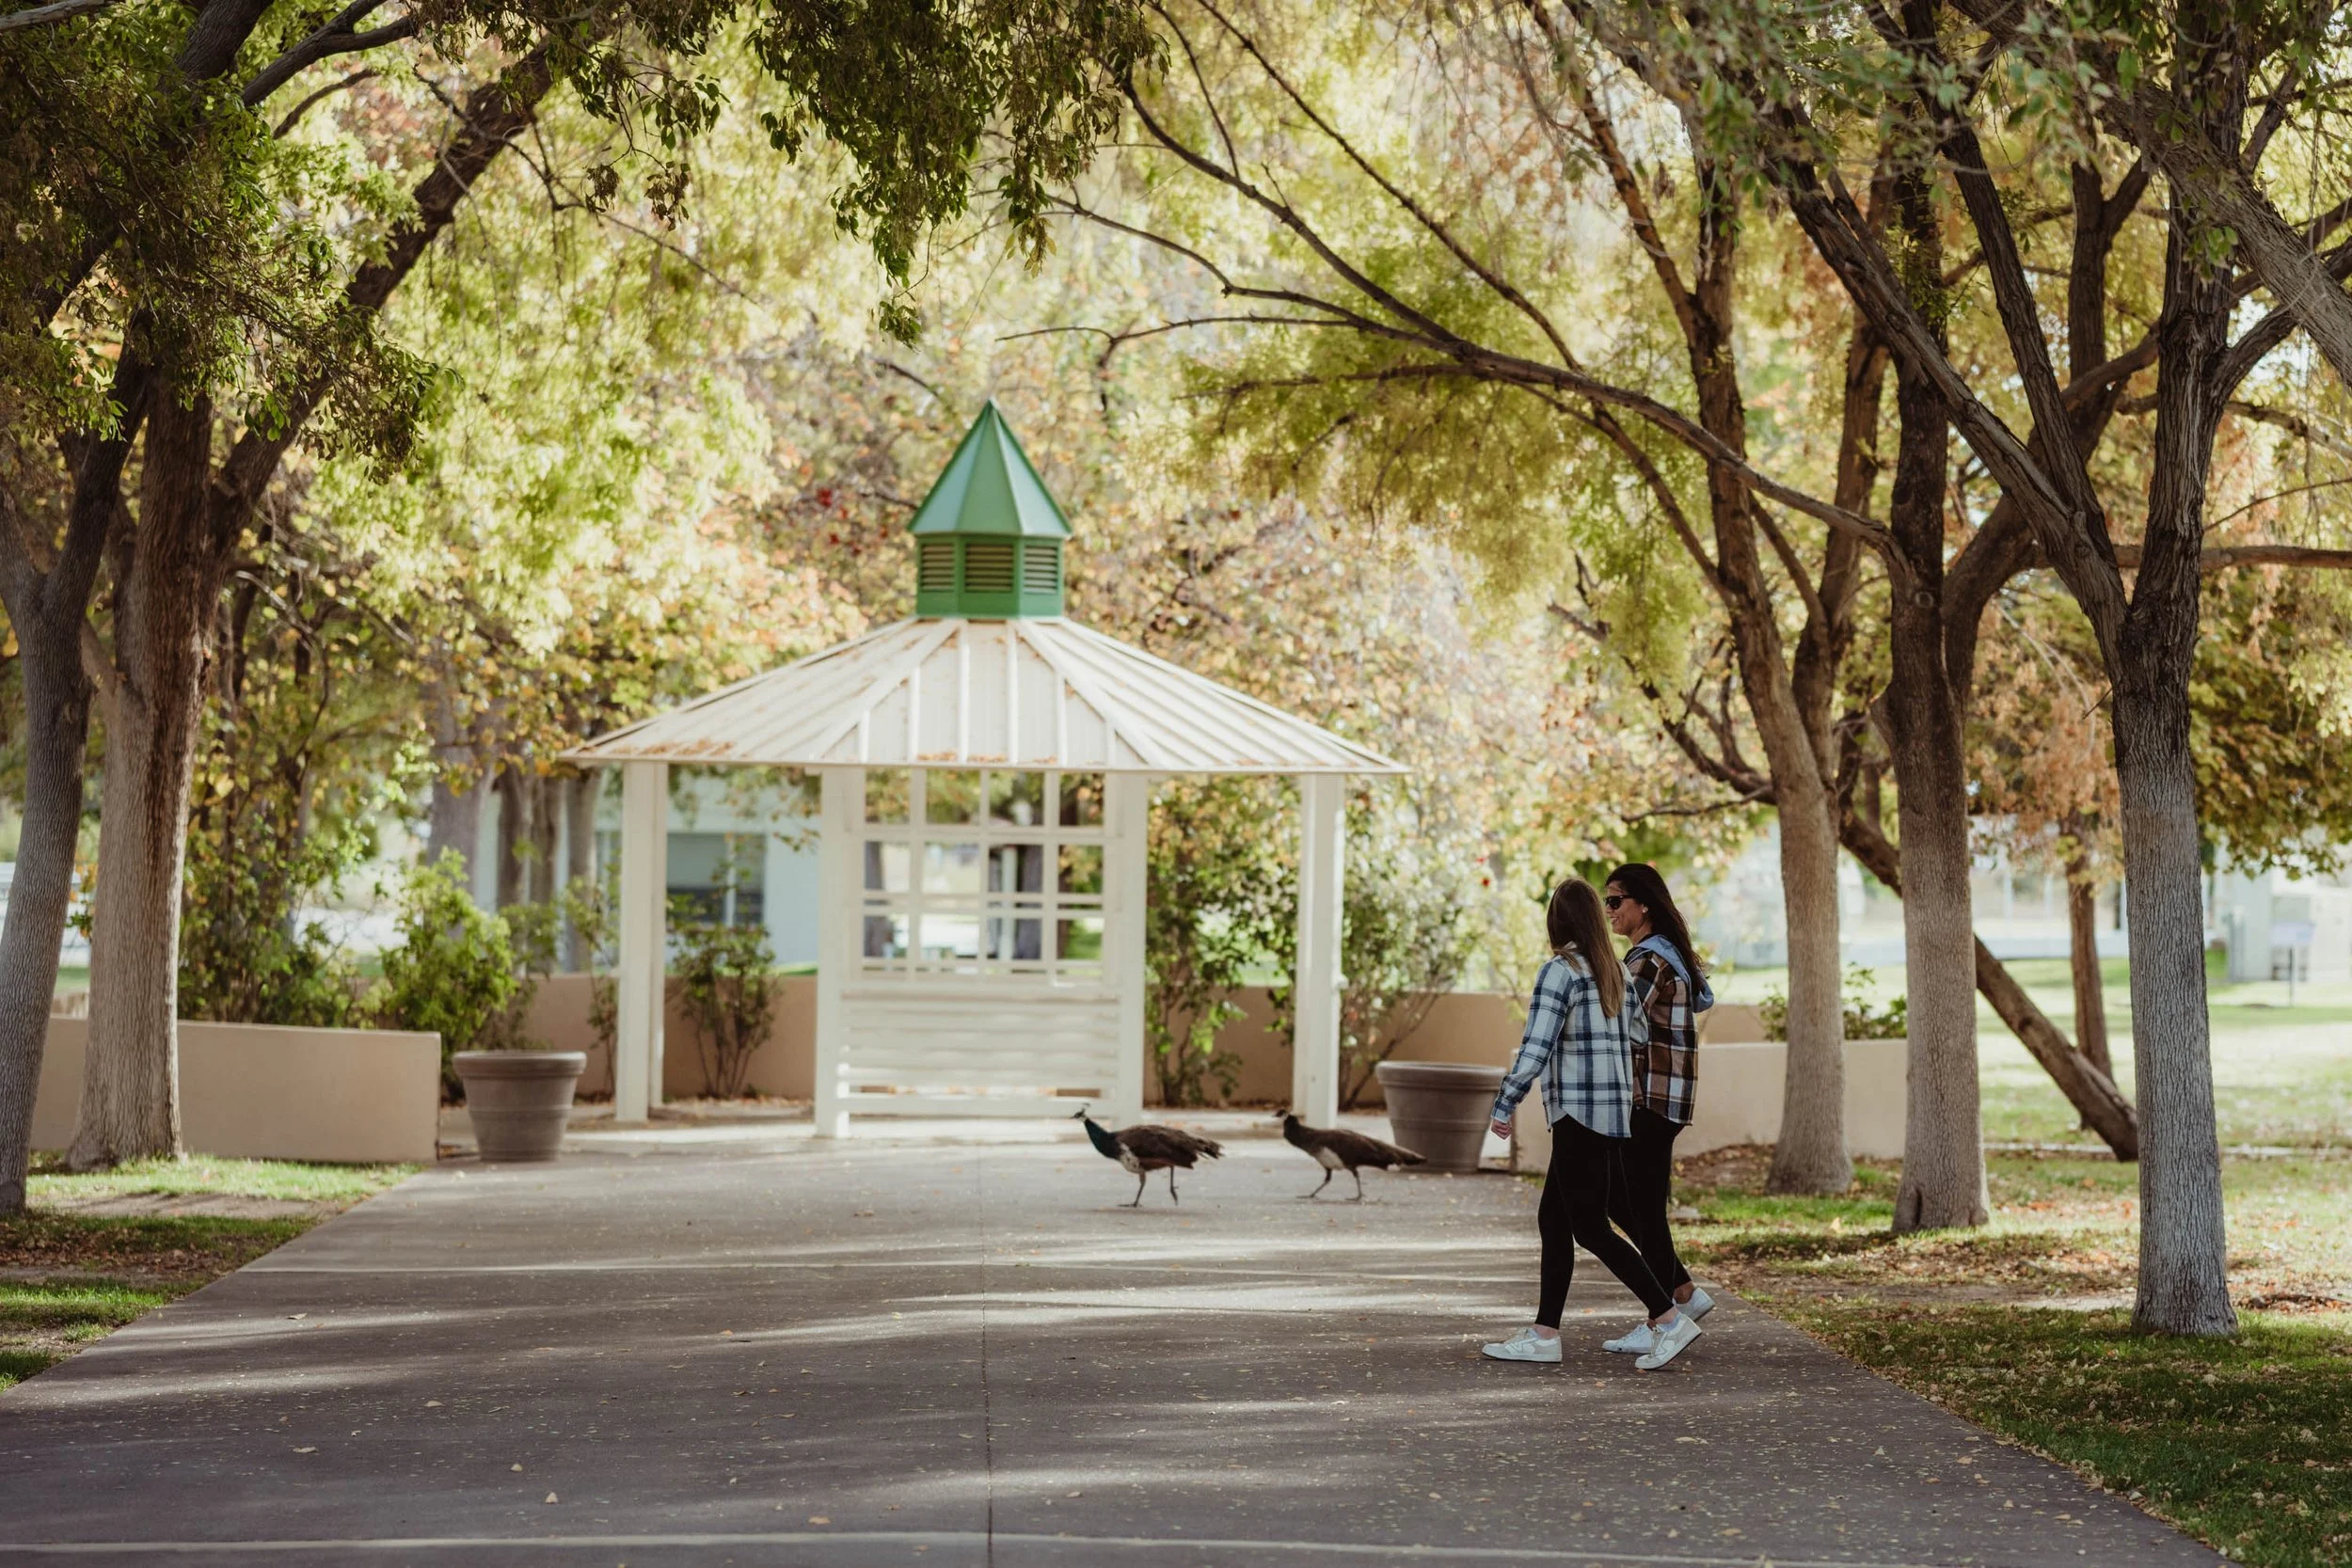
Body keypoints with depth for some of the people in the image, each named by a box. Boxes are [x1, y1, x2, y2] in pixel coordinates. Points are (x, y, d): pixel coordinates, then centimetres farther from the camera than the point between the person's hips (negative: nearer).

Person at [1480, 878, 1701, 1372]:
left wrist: (1503, 1106, -10)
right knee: (1553, 1219, 12)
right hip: (1614, 1109, 9)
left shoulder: (1558, 971, -13)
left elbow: (1536, 1049, -17)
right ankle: (1544, 1334, 12)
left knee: (1590, 1229, -5)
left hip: (1579, 1113, -9)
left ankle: (1669, 1319, -9)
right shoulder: (1616, 972, 11)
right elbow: (1627, 1041, 14)